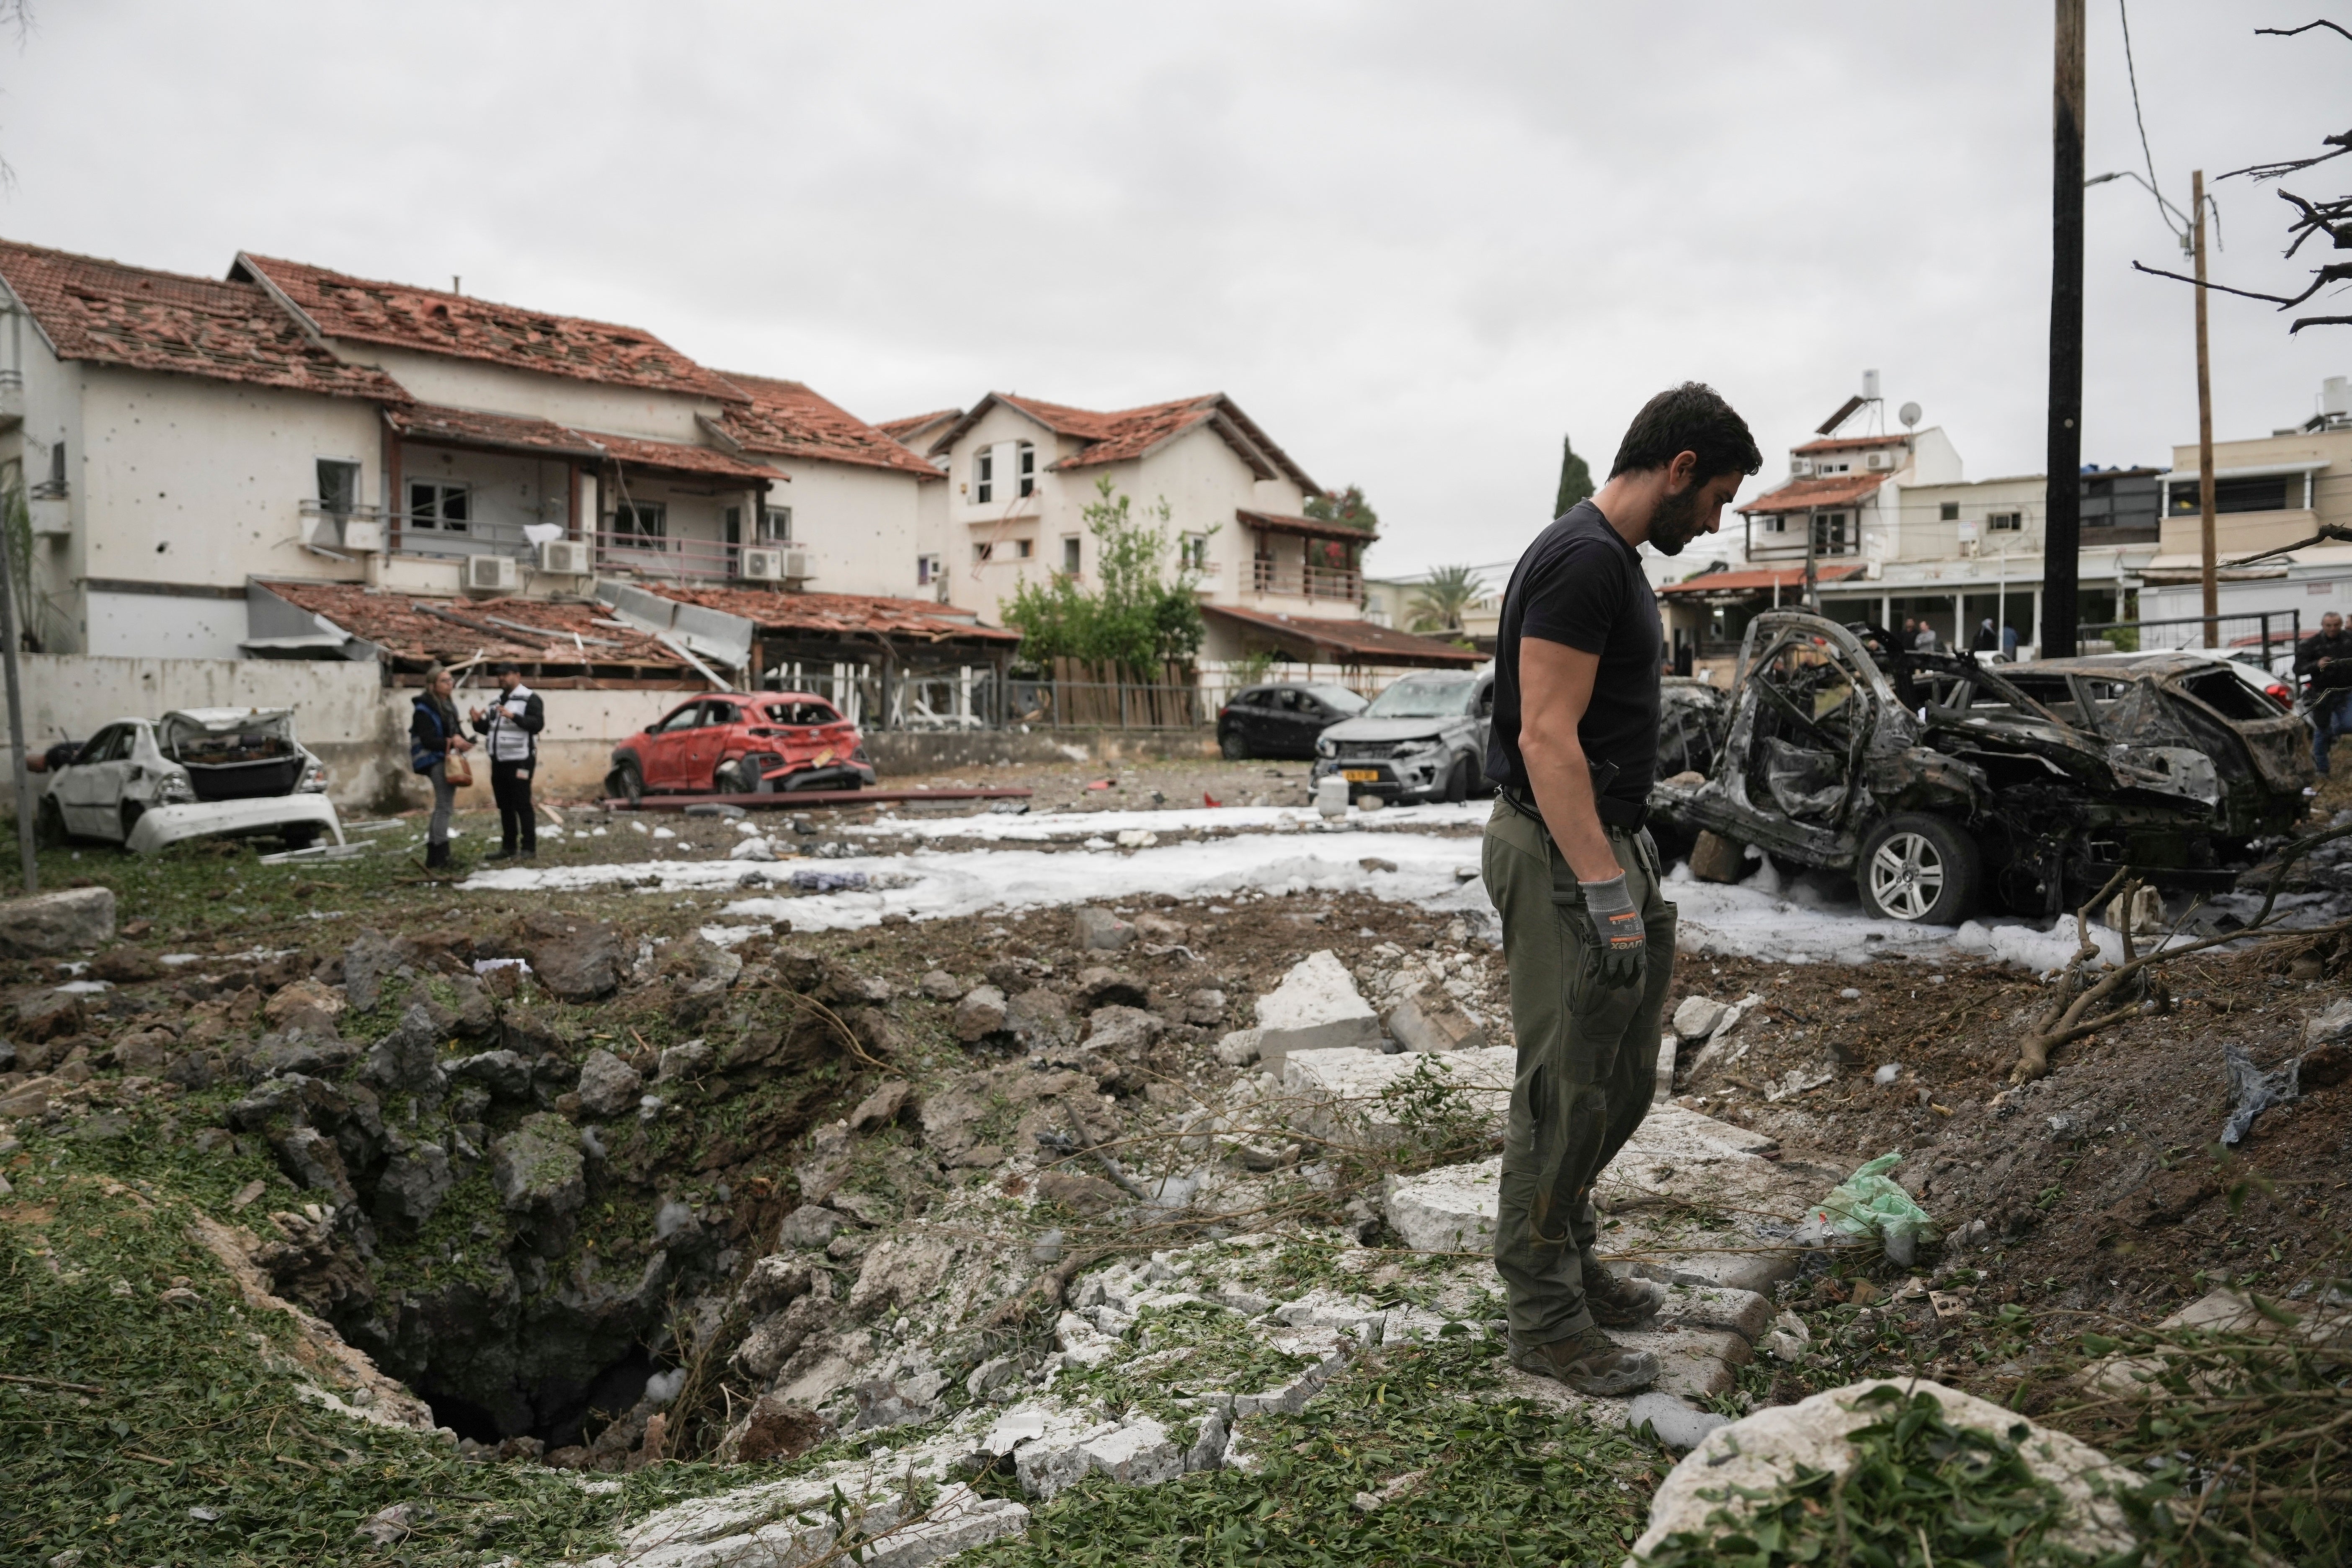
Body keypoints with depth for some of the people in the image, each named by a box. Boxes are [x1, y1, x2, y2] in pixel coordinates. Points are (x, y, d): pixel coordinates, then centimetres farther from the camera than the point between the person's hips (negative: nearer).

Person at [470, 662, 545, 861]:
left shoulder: (529, 698, -5)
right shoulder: (497, 701, 19)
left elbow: (538, 723, -18)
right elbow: (488, 729, 24)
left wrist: (514, 716, -28)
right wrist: (479, 721, 3)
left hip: (520, 760, -8)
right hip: (499, 761, 8)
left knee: (522, 805, -8)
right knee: (505, 806, 11)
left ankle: (529, 848, -5)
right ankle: (508, 847, 16)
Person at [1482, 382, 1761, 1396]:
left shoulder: (1612, 560, 16)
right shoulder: (1583, 560, -18)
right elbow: (1546, 739, -25)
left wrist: (1631, 873, 24)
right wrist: (1606, 892, -26)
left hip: (1608, 843, 11)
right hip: (1563, 856, -11)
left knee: (1623, 1080, 19)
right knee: (1566, 1093, -2)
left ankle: (1569, 1262, 34)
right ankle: (1545, 1323, 12)